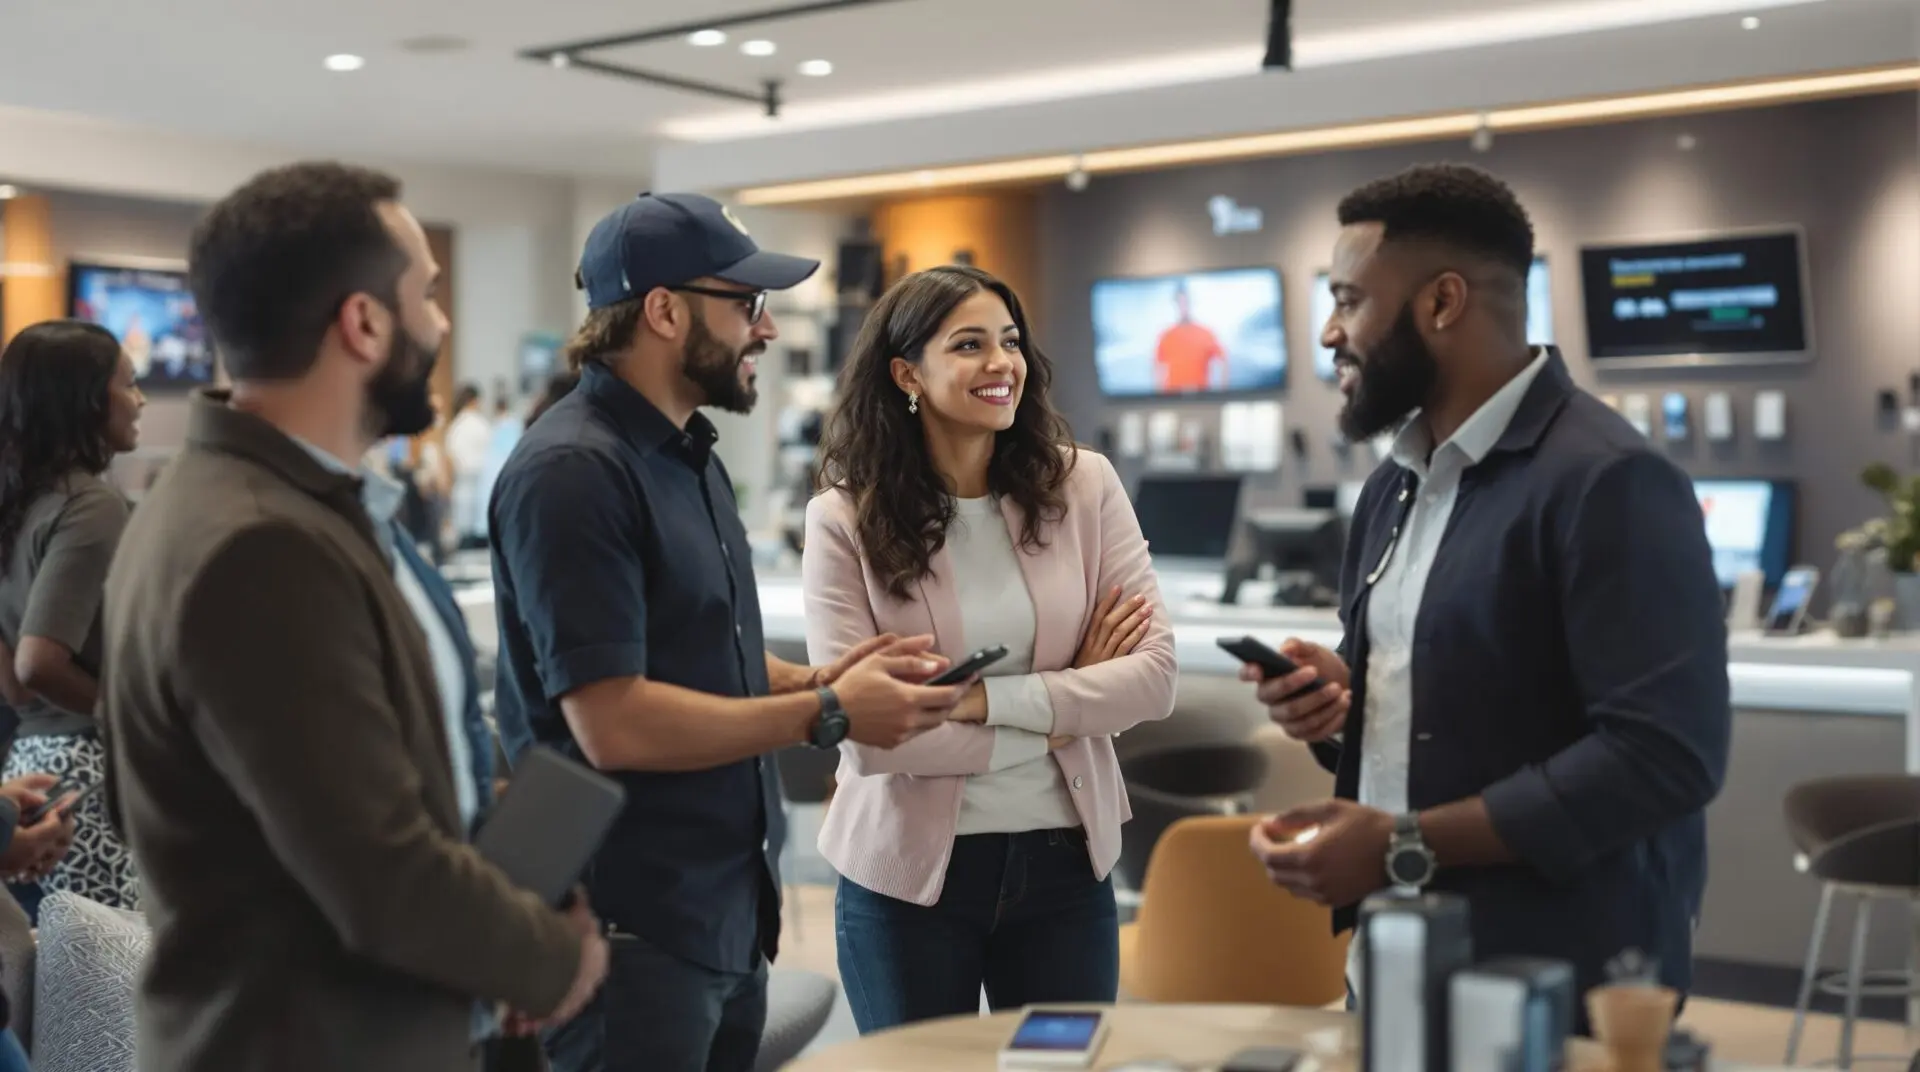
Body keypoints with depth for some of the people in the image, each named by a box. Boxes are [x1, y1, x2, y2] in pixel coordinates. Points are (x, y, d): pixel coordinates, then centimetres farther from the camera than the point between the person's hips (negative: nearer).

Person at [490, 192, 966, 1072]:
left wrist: (815, 679, 2)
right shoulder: (573, 471, -19)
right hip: (632, 930, -9)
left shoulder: (684, 453, 12)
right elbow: (614, 724, -25)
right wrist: (827, 716, -18)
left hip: (726, 915, 9)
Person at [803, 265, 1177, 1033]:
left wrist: (983, 699, -18)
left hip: (1064, 861, 2)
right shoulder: (844, 518, -9)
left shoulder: (1083, 485, -3)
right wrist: (1057, 719, -11)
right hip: (907, 871, -2)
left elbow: (1154, 676, -7)